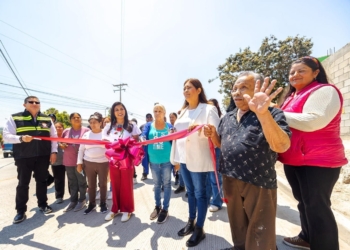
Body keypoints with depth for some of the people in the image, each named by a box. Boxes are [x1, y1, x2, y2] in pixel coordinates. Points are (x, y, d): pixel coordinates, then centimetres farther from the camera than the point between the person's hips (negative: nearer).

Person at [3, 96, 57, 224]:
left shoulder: (47, 119, 8)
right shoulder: (14, 118, -1)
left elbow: (54, 136, 10)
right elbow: (6, 136, -5)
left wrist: (53, 152, 3)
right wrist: (21, 138, -25)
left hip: (43, 157, 3)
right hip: (23, 157, -2)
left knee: (42, 181, 14)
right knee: (23, 184, 6)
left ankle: (42, 204, 29)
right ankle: (21, 210, 22)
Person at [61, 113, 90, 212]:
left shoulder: (86, 130, -5)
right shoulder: (66, 131, 7)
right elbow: (60, 143, 17)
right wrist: (61, 145, -5)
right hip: (69, 161, 4)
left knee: (82, 182, 8)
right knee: (72, 182, 15)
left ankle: (82, 200, 23)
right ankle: (73, 200, 30)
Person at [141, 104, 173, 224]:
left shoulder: (169, 126, -2)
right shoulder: (148, 125, 1)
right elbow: (142, 137, -12)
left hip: (166, 161, -2)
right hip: (153, 161, 2)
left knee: (166, 184, 10)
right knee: (157, 184, 18)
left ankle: (165, 209, 26)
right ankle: (157, 206, 36)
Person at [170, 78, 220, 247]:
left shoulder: (208, 109, -6)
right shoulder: (183, 112, 14)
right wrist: (176, 157, 14)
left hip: (198, 158, -6)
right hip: (184, 157, 7)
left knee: (200, 192, 6)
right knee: (190, 191, 18)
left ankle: (199, 229, 23)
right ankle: (191, 222, 35)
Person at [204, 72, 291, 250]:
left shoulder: (271, 115, -12)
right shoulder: (227, 118, 6)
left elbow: (281, 146, -28)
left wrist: (262, 113, -40)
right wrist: (212, 134, -7)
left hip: (259, 183, -5)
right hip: (230, 181, 6)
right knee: (237, 227, 27)